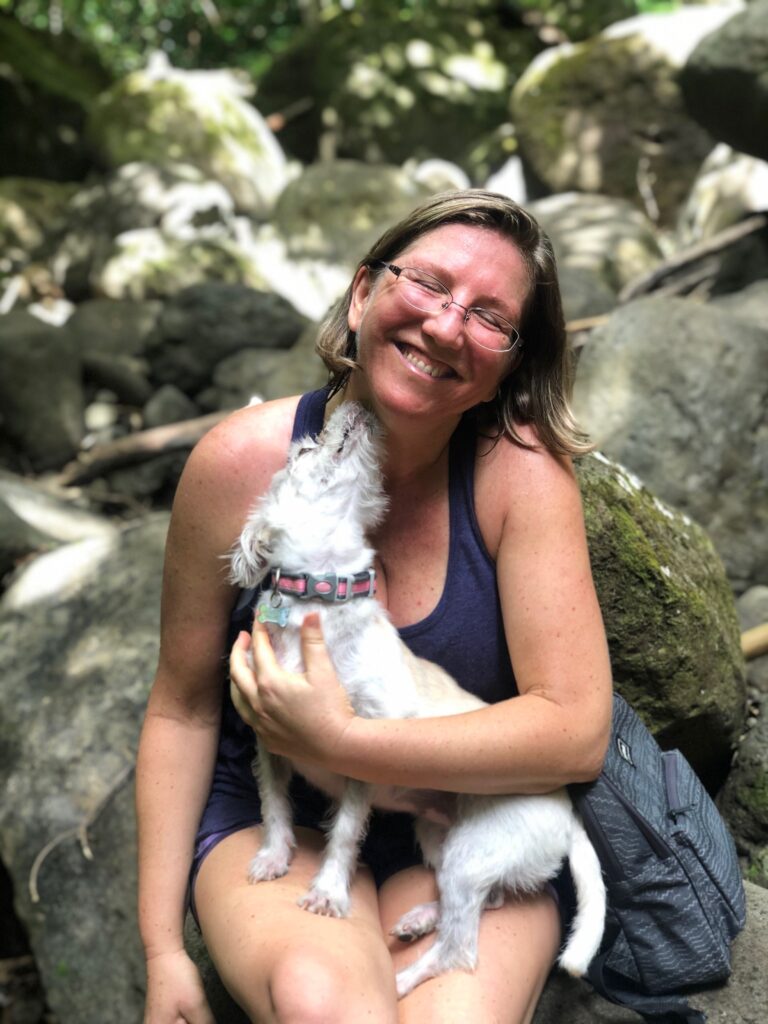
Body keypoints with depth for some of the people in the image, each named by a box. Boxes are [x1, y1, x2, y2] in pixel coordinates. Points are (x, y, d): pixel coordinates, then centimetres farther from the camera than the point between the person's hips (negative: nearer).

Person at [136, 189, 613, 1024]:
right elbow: (182, 710, -4)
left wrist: (339, 741, -24)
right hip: (272, 823, 0)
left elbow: (576, 732, -18)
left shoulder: (520, 468, -16)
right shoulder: (240, 462, -13)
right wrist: (162, 949, -5)